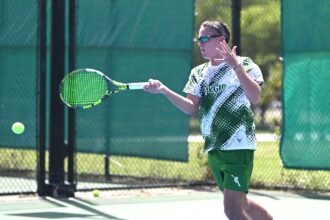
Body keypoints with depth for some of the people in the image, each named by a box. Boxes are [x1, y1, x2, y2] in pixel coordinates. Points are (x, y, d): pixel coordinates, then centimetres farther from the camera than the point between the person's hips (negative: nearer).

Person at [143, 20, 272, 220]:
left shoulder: (244, 65, -4)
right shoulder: (198, 73, 13)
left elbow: (255, 97, -19)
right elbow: (192, 108, 3)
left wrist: (235, 65, -28)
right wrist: (164, 90, -9)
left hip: (238, 147, -7)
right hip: (213, 149, 7)